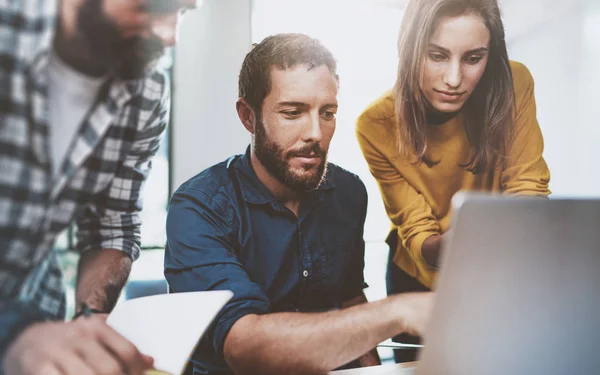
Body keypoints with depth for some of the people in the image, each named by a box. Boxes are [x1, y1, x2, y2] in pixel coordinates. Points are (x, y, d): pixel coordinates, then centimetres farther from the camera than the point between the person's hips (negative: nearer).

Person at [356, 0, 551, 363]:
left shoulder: (513, 84, -21)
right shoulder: (377, 125, -24)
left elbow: (527, 190, -17)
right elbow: (416, 235, -22)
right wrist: (444, 247, -47)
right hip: (421, 278, 0)